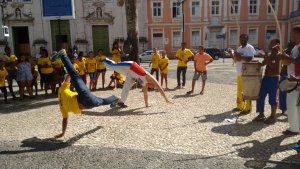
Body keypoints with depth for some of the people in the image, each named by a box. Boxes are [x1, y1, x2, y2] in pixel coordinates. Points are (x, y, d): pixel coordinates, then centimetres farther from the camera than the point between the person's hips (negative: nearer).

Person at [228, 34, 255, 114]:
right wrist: (231, 53, 6)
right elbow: (235, 59, 19)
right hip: (239, 73, 8)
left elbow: (250, 59, -20)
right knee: (239, 91, 13)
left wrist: (240, 56, -21)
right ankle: (240, 106, 25)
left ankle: (248, 108, 4)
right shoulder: (239, 48, 16)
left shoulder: (250, 48, -8)